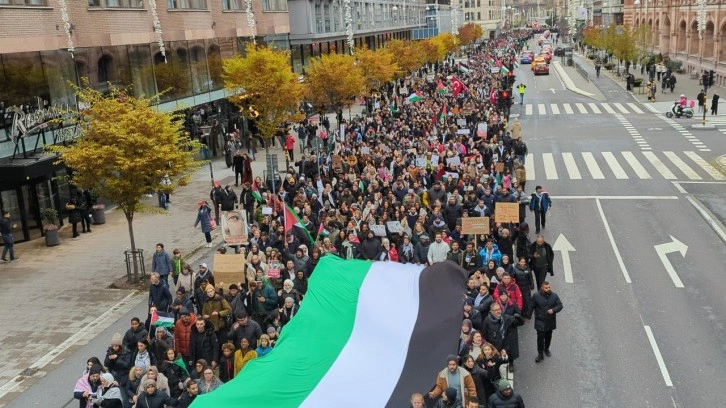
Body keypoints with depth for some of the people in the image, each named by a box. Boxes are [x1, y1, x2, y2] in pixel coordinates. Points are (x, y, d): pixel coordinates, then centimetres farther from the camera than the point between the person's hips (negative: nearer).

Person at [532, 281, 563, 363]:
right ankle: (540, 354, 7)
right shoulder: (536, 296, -12)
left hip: (550, 321, 3)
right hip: (540, 322, -3)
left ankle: (546, 349, 43)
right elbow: (531, 306, -3)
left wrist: (553, 310, -25)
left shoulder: (554, 296, -8)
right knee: (540, 337, -4)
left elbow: (560, 306, -7)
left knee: (548, 337, 19)